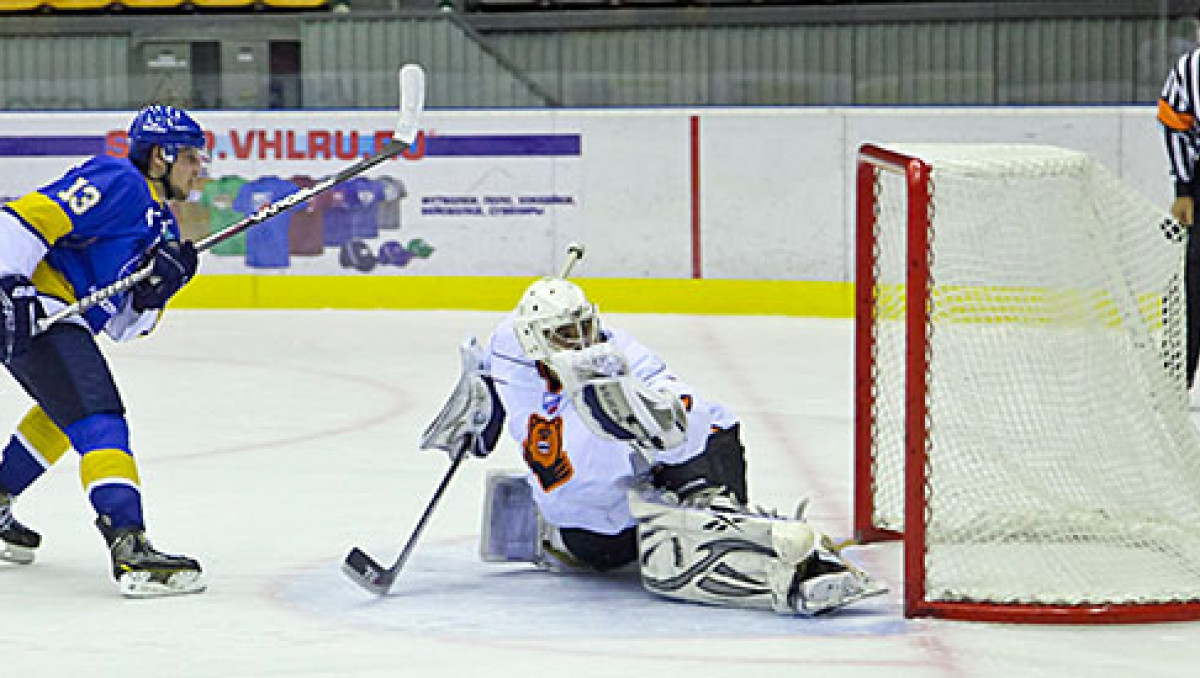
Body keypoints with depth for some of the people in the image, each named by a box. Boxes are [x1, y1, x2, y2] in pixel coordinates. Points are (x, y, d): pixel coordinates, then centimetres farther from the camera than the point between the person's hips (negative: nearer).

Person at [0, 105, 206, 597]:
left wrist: (158, 286, -3)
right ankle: (129, 547, -31)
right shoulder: (118, 183, -9)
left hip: (63, 317, 11)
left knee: (65, 409, 31)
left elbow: (124, 325, 16)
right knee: (96, 415, -19)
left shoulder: (161, 223, 20)